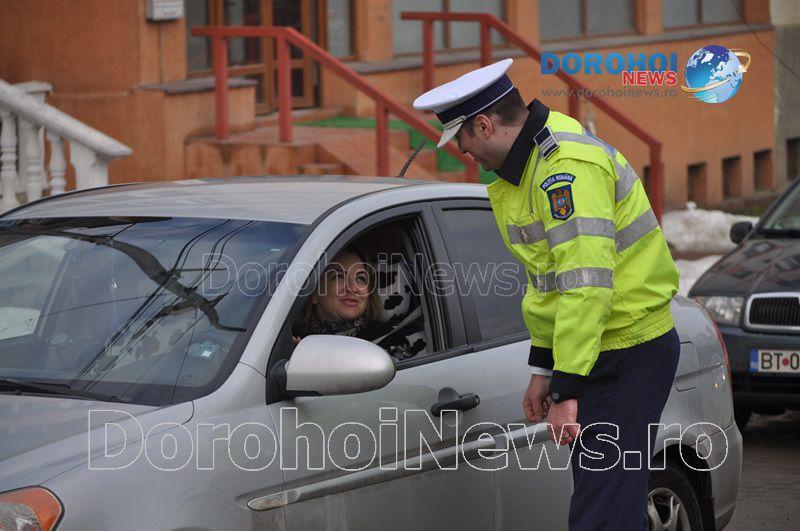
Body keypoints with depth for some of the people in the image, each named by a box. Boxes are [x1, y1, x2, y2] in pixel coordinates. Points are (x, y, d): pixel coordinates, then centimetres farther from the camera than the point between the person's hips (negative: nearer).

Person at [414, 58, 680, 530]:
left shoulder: (567, 166, -23)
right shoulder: (533, 160, 11)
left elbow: (586, 284, -29)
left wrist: (566, 390, -29)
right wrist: (543, 368, 21)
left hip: (630, 357, -11)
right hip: (604, 352, 11)